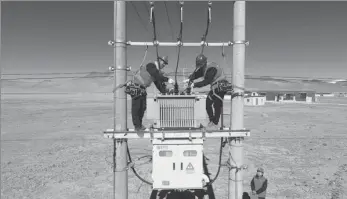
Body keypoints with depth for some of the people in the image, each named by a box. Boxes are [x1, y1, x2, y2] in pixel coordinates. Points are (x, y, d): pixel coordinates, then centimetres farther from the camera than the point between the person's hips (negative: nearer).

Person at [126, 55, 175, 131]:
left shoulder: (157, 71, 11)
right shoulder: (150, 65, -16)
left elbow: (158, 83, 11)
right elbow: (157, 76, -32)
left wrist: (164, 91, 1)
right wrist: (167, 79, -36)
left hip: (142, 89, 9)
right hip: (135, 88, -9)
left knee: (143, 107, 8)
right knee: (136, 108, -2)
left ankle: (140, 124, 20)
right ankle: (137, 126, 4)